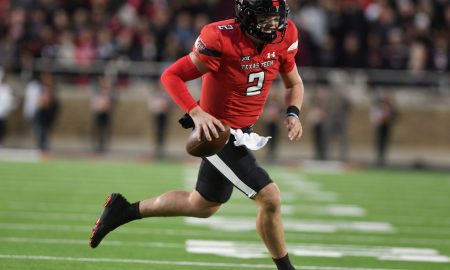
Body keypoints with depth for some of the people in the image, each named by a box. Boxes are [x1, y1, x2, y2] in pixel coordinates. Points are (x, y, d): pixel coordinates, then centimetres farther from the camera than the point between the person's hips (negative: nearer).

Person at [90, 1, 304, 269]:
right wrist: (196, 112, -31)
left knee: (202, 206, 22)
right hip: (218, 132, -8)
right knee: (270, 199, -13)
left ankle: (124, 210, 34)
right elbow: (171, 76, -18)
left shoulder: (284, 38, -6)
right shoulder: (222, 40, -25)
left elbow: (294, 83, 11)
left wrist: (293, 113, -9)